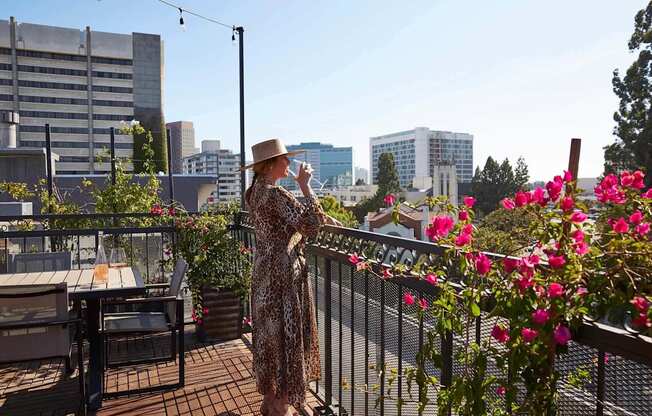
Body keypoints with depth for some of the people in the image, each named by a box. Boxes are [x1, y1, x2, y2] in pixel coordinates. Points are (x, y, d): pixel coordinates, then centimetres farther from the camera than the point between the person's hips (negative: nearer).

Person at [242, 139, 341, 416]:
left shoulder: (256, 191, 9)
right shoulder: (274, 194, -20)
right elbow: (310, 224, -27)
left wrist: (323, 218, 13)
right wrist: (304, 185, -19)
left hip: (264, 273, 10)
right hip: (283, 276, -10)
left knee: (268, 337, 18)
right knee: (285, 338, 2)